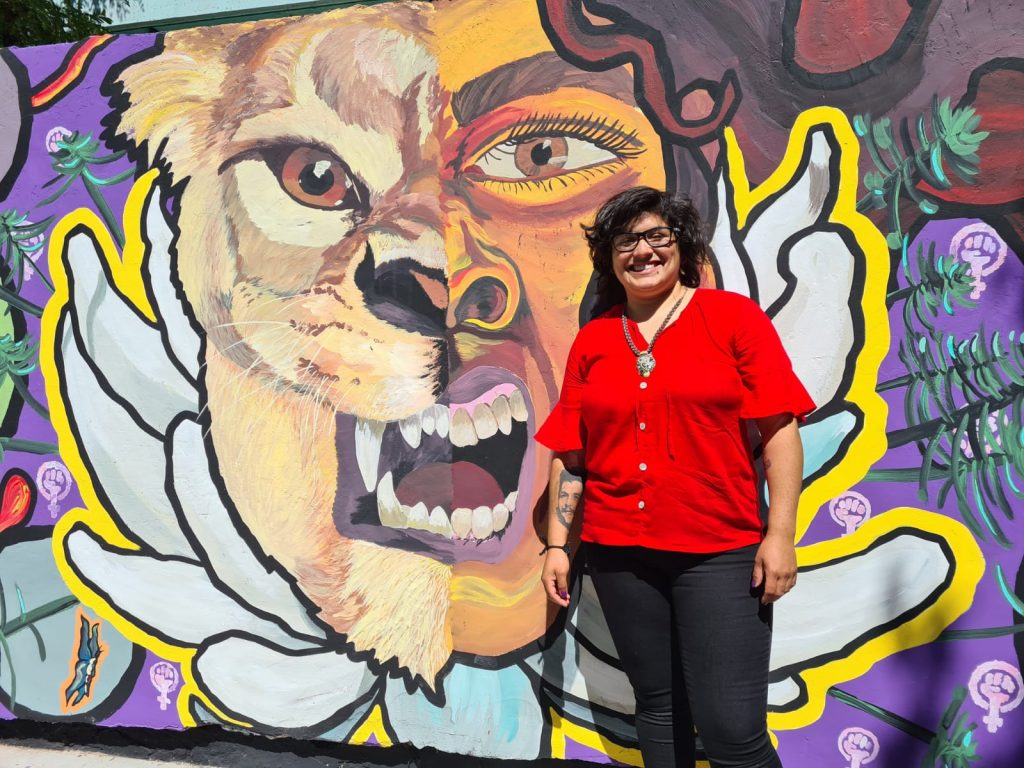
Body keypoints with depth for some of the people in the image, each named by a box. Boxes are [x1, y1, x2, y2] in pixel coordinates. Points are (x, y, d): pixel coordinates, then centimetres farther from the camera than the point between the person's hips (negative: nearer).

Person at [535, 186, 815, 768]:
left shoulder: (733, 317, -1)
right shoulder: (592, 341, 8)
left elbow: (780, 430, -6)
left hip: (719, 552, -3)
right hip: (619, 553, 4)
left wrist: (780, 536, -11)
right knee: (659, 707, 15)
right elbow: (569, 454, 10)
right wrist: (557, 545, 6)